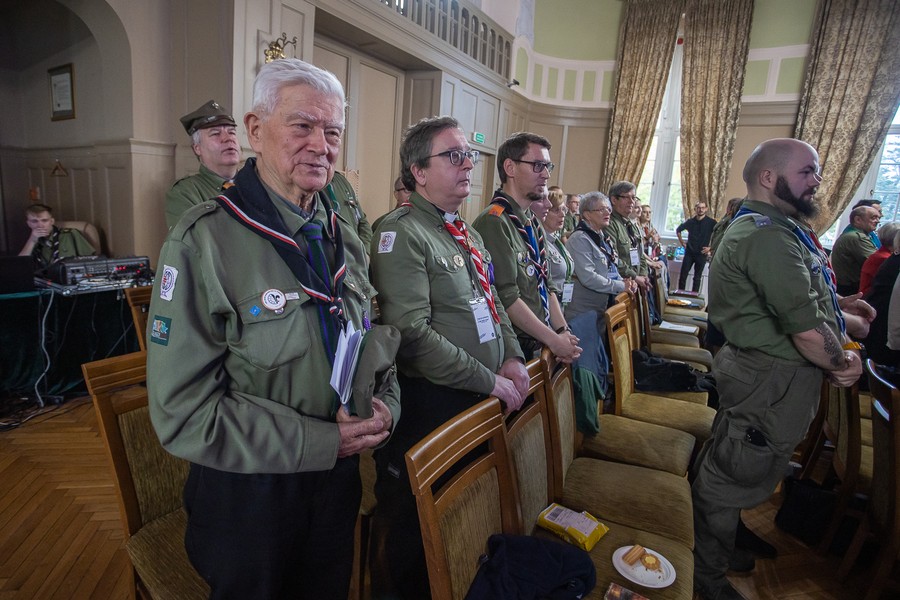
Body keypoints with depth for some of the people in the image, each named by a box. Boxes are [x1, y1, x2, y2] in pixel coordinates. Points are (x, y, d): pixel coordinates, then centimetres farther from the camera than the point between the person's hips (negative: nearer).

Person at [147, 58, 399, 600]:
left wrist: (387, 405, -7)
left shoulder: (344, 237, 2)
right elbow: (183, 411, -21)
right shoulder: (204, 241, -19)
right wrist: (321, 442, -22)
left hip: (340, 477, 6)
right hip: (247, 492, -5)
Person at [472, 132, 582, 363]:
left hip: (539, 346, 8)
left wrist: (563, 332, 2)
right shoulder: (494, 222, -18)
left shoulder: (532, 222, 11)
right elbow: (507, 297, -21)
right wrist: (553, 340, -14)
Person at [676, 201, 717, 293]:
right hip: (689, 253, 2)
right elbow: (678, 229, 18)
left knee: (697, 278, 7)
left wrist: (711, 247, -11)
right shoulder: (691, 221, 2)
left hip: (702, 254, -2)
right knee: (683, 275, 1)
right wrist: (681, 242, 11)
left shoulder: (711, 222, -6)